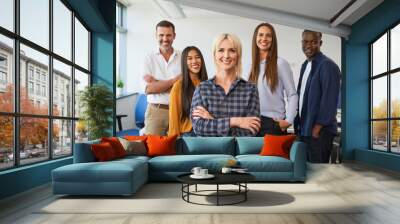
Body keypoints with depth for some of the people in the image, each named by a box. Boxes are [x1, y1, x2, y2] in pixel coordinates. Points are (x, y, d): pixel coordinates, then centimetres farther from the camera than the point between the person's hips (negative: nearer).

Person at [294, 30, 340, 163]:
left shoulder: (327, 65, -10)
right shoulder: (305, 65, 15)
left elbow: (330, 100, -15)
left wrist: (318, 127, -17)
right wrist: (298, 125, 13)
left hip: (319, 131, -8)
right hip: (304, 129, 8)